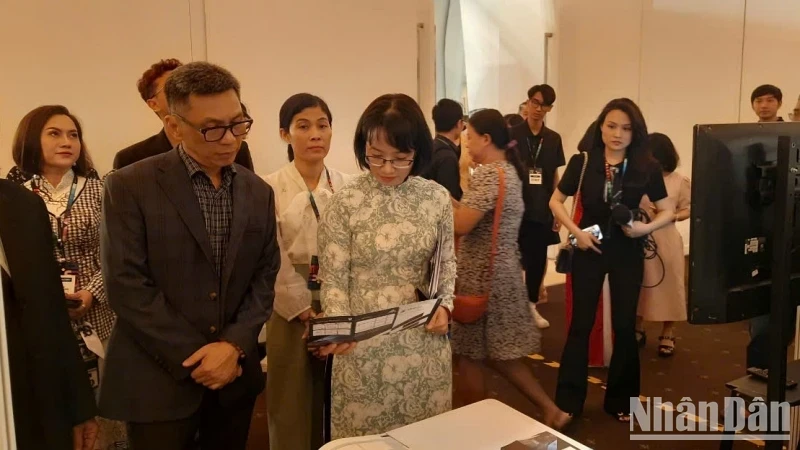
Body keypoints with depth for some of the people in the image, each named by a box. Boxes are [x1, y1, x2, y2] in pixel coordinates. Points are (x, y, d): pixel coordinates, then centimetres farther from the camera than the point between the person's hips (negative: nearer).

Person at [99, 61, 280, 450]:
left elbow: (265, 276, 4)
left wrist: (234, 344, -10)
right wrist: (195, 358, -13)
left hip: (235, 374, 4)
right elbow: (126, 286, -14)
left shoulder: (258, 192, 5)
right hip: (158, 380, -4)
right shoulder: (129, 187, -9)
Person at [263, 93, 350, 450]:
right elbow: (273, 259, -9)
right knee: (294, 404, 9)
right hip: (293, 310, -2)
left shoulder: (346, 186, 4)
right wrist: (305, 310, -13)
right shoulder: (269, 188, -5)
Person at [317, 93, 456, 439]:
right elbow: (334, 278, -6)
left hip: (424, 338, 3)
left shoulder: (437, 197, -1)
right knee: (365, 434, 11)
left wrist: (445, 305, -5)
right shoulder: (345, 203, -10)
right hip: (365, 342, -2)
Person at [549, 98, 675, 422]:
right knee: (581, 325, 5)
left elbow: (668, 211, 1)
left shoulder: (646, 168, -5)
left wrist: (646, 228, -18)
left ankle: (620, 401, 27)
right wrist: (575, 231, -12)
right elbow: (556, 201, 2)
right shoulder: (582, 162, -6)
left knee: (625, 326, 10)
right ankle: (568, 401, 16)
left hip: (627, 253, 1)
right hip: (589, 251, -1)